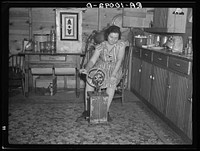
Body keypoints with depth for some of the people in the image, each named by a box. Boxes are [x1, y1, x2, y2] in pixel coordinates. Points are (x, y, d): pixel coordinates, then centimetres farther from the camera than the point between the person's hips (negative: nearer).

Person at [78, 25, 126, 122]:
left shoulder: (121, 45, -7)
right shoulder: (101, 46, -3)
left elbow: (119, 60, -16)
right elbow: (92, 60, -9)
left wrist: (113, 74, -29)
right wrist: (86, 69, -31)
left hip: (115, 69, -1)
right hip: (100, 68, 1)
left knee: (112, 82, -35)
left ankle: (106, 111, -24)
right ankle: (87, 110, -19)